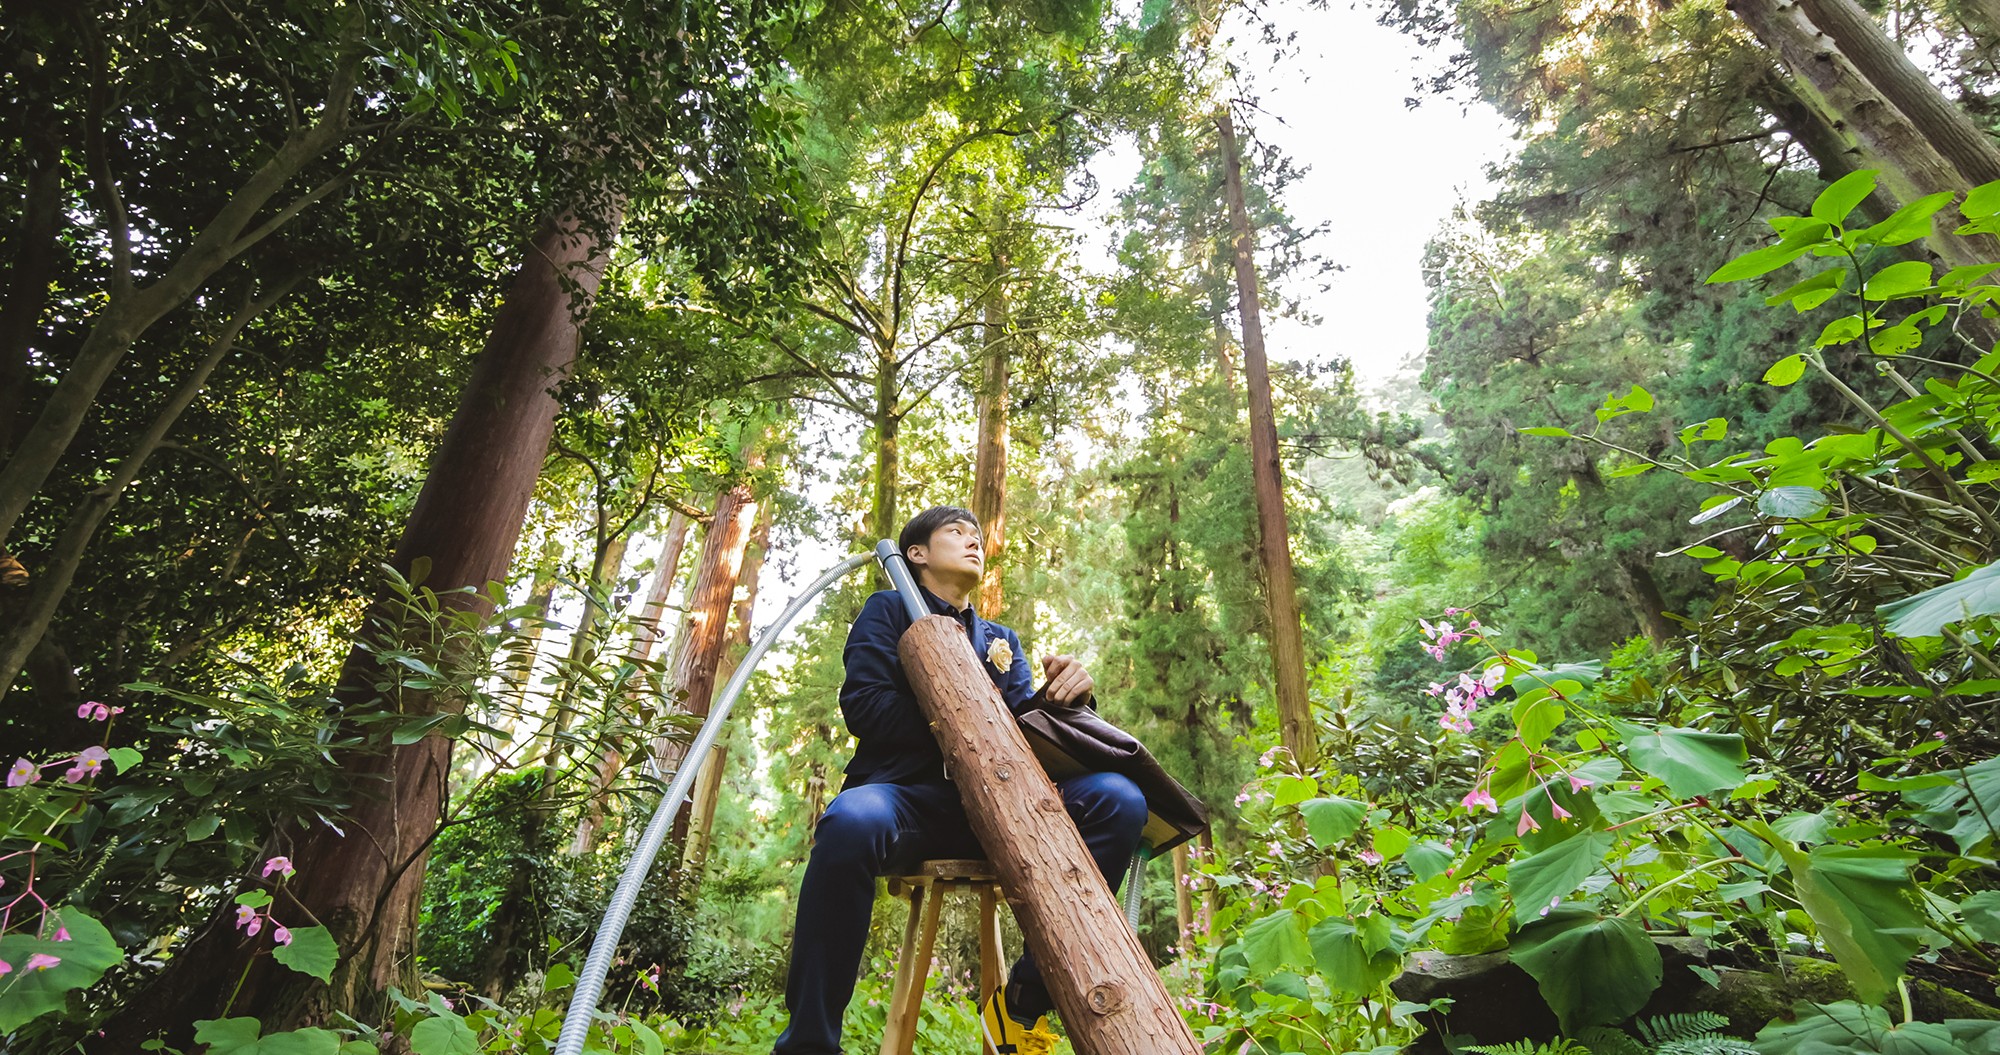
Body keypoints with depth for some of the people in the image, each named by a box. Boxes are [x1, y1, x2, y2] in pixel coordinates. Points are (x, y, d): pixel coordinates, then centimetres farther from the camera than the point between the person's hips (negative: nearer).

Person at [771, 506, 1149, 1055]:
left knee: (1119, 800, -20)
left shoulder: (1001, 640, 24)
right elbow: (863, 706, -3)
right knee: (851, 821, -39)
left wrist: (1056, 696, -12)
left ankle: (1022, 1002, -10)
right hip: (906, 794, -4)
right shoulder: (888, 610, 13)